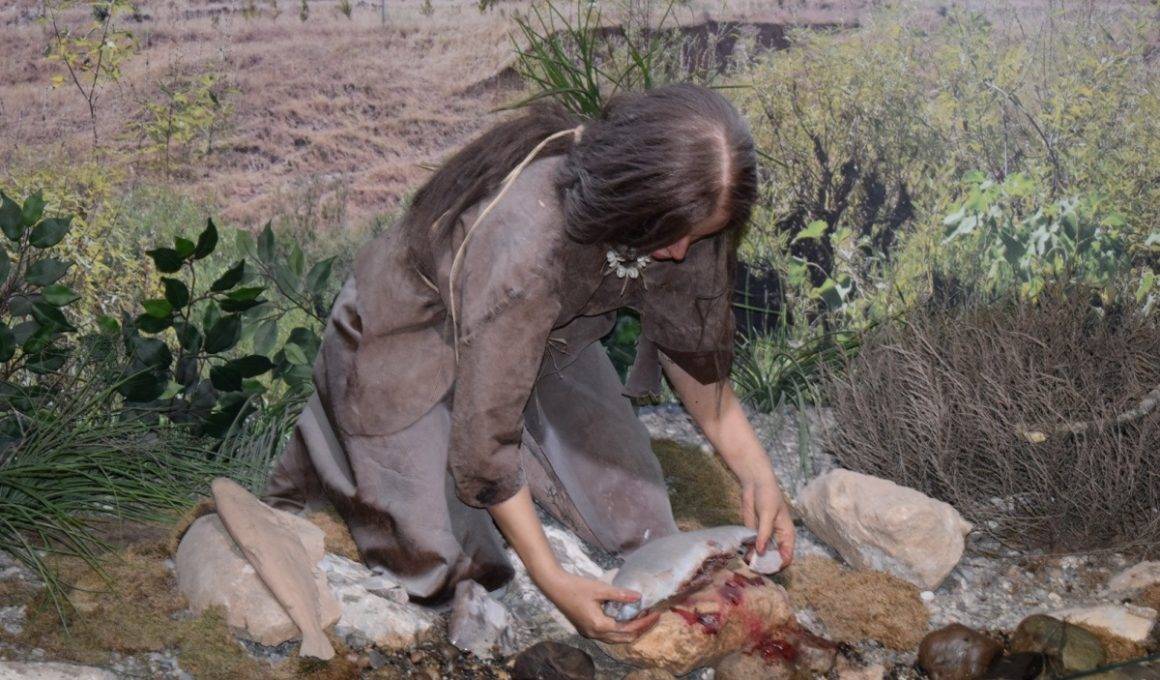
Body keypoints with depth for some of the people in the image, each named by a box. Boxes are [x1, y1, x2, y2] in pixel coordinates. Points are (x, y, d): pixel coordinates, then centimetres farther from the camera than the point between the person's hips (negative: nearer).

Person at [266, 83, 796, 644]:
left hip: (546, 334, 6)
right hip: (411, 350, -6)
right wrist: (554, 582, -34)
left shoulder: (675, 208, -22)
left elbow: (688, 343, -5)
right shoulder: (524, 249, -43)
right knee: (449, 558, -12)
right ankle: (329, 439, 14)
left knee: (633, 514, -5)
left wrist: (754, 467, -14)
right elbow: (485, 435, -35)